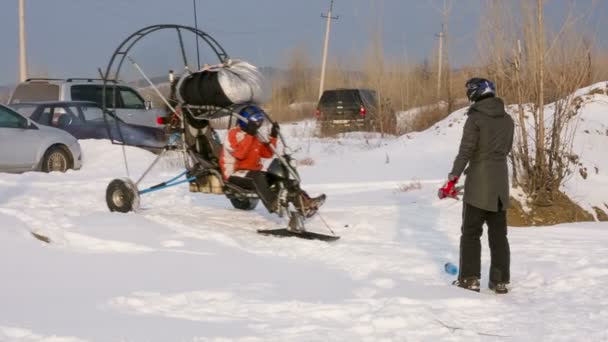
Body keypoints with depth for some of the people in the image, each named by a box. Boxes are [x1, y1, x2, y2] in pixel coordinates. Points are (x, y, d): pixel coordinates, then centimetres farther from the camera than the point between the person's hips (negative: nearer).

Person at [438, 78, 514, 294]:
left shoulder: (475, 118, -12)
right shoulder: (507, 120, 6)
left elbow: (465, 151, -16)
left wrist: (452, 179, -14)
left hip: (478, 184, -5)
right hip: (500, 183, 5)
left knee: (471, 232, 4)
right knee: (498, 233, 9)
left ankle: (470, 278, 2)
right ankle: (500, 280, 9)